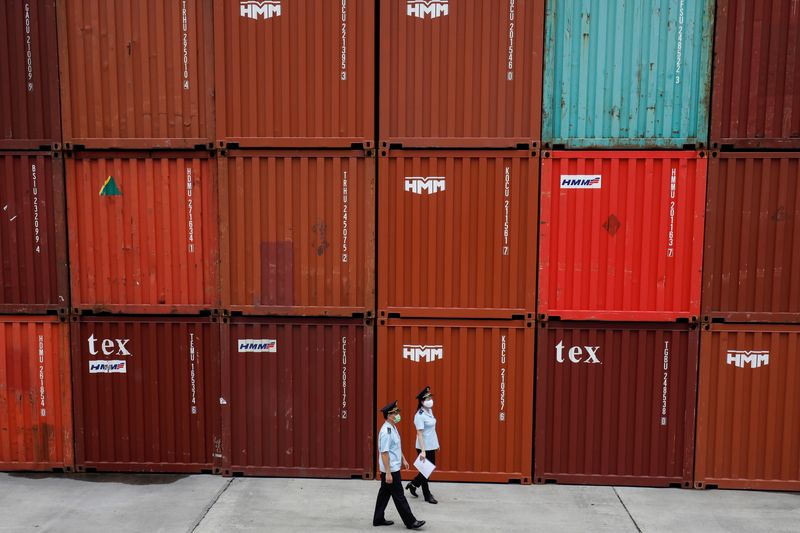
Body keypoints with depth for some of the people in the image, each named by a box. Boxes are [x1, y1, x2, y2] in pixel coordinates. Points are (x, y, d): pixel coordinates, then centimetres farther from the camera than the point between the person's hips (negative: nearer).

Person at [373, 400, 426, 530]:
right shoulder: (386, 431, -25)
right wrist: (388, 473, -24)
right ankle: (410, 522, 11)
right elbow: (384, 453, -25)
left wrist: (403, 460, 23)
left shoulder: (393, 428, 6)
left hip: (394, 467, 9)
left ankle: (378, 519, 29)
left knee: (384, 493, 18)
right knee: (399, 496, 2)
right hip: (390, 469, -9)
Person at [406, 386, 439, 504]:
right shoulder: (419, 416, -20)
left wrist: (436, 443, 18)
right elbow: (419, 433, -23)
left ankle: (413, 484, 34)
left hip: (431, 446, 8)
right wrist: (422, 451, -26)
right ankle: (427, 495, 22)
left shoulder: (430, 411, 5)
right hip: (424, 447, -8)